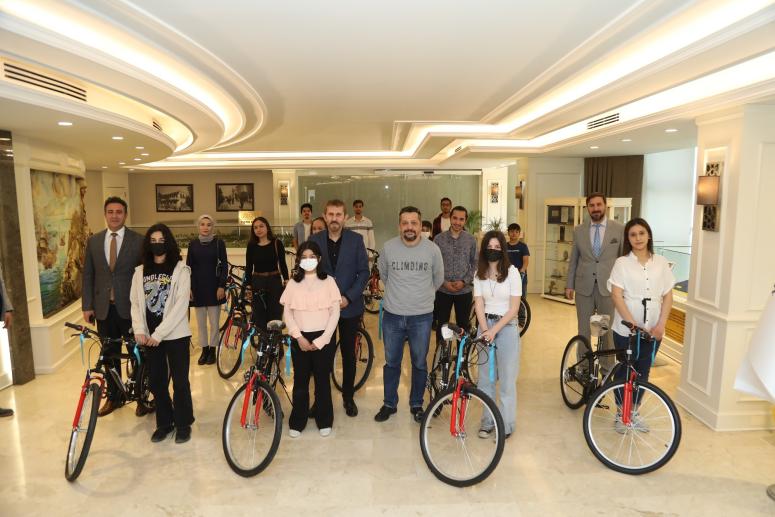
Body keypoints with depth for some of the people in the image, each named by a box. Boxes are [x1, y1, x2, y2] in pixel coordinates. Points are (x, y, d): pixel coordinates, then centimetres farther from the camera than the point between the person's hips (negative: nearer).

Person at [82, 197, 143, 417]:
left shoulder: (138, 241, -5)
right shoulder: (93, 241, 7)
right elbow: (88, 275, 8)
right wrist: (87, 306, 3)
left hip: (130, 307, -3)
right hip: (104, 308, 3)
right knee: (109, 355, 13)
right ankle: (114, 396, 29)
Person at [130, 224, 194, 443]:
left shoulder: (180, 270, -6)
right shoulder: (140, 271, 8)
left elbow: (181, 305, -13)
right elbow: (135, 303, 7)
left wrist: (159, 333, -16)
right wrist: (139, 330, -8)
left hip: (175, 334, -4)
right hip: (150, 337, 4)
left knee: (180, 381, 3)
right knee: (156, 382, 11)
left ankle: (183, 424, 20)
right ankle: (164, 423, 29)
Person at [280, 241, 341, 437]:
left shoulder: (328, 281, -1)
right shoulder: (293, 283, 3)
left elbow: (335, 313, -4)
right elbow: (287, 313, 2)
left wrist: (321, 340, -9)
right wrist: (299, 337, -9)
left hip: (323, 338, -1)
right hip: (300, 339, 1)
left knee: (322, 381, 8)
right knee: (300, 381, 8)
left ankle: (324, 421, 23)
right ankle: (297, 423, 23)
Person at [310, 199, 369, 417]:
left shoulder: (356, 239, -3)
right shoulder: (315, 240, 0)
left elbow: (364, 271, -3)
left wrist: (349, 297, -13)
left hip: (350, 306, 0)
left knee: (349, 353, 11)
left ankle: (348, 397, 26)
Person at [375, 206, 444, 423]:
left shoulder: (432, 249, -8)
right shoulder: (388, 247, -7)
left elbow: (438, 279, 9)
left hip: (422, 317, 0)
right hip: (392, 316, 1)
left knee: (419, 364, 13)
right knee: (391, 363, 14)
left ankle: (416, 404, 32)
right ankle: (389, 404, 32)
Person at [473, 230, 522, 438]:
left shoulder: (512, 272, -9)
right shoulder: (479, 274, 2)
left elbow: (514, 308, -10)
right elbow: (479, 305, 0)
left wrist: (494, 330, -16)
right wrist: (485, 330, -14)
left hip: (506, 326, -3)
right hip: (485, 326, 4)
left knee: (506, 378, 2)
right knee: (485, 377, 10)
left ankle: (506, 424, 16)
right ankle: (488, 421, 24)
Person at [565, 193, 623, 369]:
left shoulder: (619, 229, -1)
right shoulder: (579, 230, 5)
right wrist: (569, 285, 7)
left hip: (608, 287, -2)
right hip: (584, 287, 2)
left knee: (607, 329, 6)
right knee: (583, 329, 10)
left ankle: (607, 367, 22)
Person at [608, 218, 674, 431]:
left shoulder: (661, 263, 3)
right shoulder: (622, 263, -5)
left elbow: (668, 296, 4)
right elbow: (616, 296, -11)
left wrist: (660, 325, -8)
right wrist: (633, 324, -18)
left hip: (653, 329, 3)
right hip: (626, 329, -2)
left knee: (643, 372, 12)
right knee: (624, 371, 8)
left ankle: (634, 412, 30)